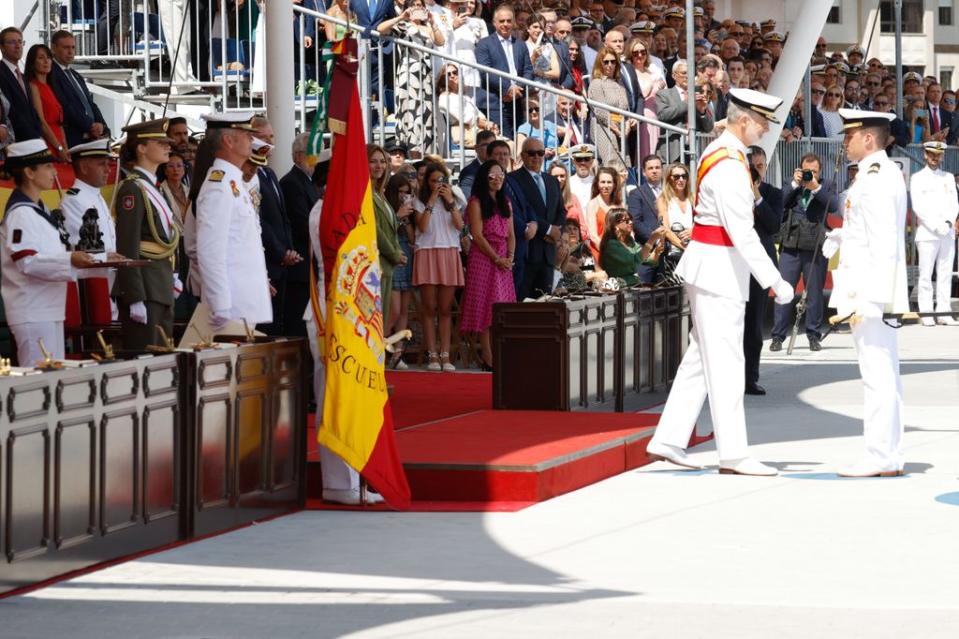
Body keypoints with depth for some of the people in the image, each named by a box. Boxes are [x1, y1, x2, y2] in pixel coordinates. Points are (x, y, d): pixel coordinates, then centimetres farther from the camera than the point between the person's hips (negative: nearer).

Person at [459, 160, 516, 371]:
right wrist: (496, 258, -13)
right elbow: (477, 235, -10)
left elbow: (510, 234, 14)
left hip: (503, 260, 6)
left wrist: (510, 257, -2)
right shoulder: (476, 202, -3)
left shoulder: (505, 203, 17)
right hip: (483, 257, -6)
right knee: (486, 306, -7)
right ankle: (488, 356, -8)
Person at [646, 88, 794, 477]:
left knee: (701, 357, 13)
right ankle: (733, 454, -2)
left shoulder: (719, 153, 12)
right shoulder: (729, 166, -20)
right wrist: (774, 281, -25)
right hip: (720, 269, -10)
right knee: (725, 361, -6)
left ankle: (668, 440, 16)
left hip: (712, 267, 10)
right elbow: (742, 233, -25)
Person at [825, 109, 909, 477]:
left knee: (877, 373, -8)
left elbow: (883, 243, -22)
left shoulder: (875, 180, -16)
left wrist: (868, 297, -24)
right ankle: (889, 457, 16)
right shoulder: (888, 173, 16)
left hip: (871, 287, -11)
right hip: (876, 293, 11)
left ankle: (879, 458, -6)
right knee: (883, 374, 12)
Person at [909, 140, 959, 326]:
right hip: (927, 233, -4)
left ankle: (944, 313, 2)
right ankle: (926, 314, -5)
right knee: (925, 275, -6)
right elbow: (918, 207, -6)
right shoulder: (917, 178, 3)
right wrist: (937, 227, -13)